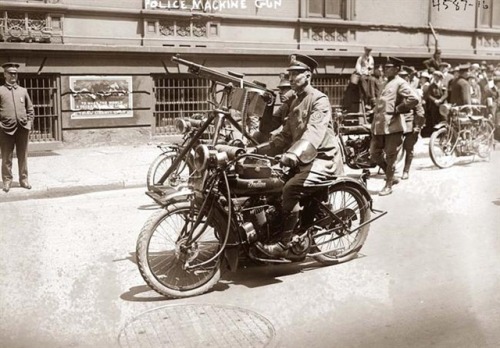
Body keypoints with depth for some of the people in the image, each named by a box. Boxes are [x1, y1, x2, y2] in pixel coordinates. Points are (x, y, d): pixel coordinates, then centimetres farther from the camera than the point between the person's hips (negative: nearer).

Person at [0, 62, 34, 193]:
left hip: (22, 128, 3)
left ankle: (24, 179, 14)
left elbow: (30, 110, 15)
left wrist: (29, 123, 5)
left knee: (23, 156, 7)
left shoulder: (23, 91, 12)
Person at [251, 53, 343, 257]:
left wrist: (294, 154, -46)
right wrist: (258, 149, 3)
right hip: (303, 159, 9)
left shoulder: (319, 100, -12)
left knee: (291, 189, -28)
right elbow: (285, 136, 14)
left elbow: (314, 132, -30)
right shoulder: (296, 102, 17)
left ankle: (283, 245, -21)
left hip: (323, 160, -9)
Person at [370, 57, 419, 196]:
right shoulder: (387, 83, 20)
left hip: (393, 126, -9)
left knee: (390, 157, 1)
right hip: (379, 126, 9)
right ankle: (390, 176, 27)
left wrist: (398, 109, -14)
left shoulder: (400, 83, -6)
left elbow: (414, 99, -20)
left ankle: (388, 185, 11)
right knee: (374, 154, 9)